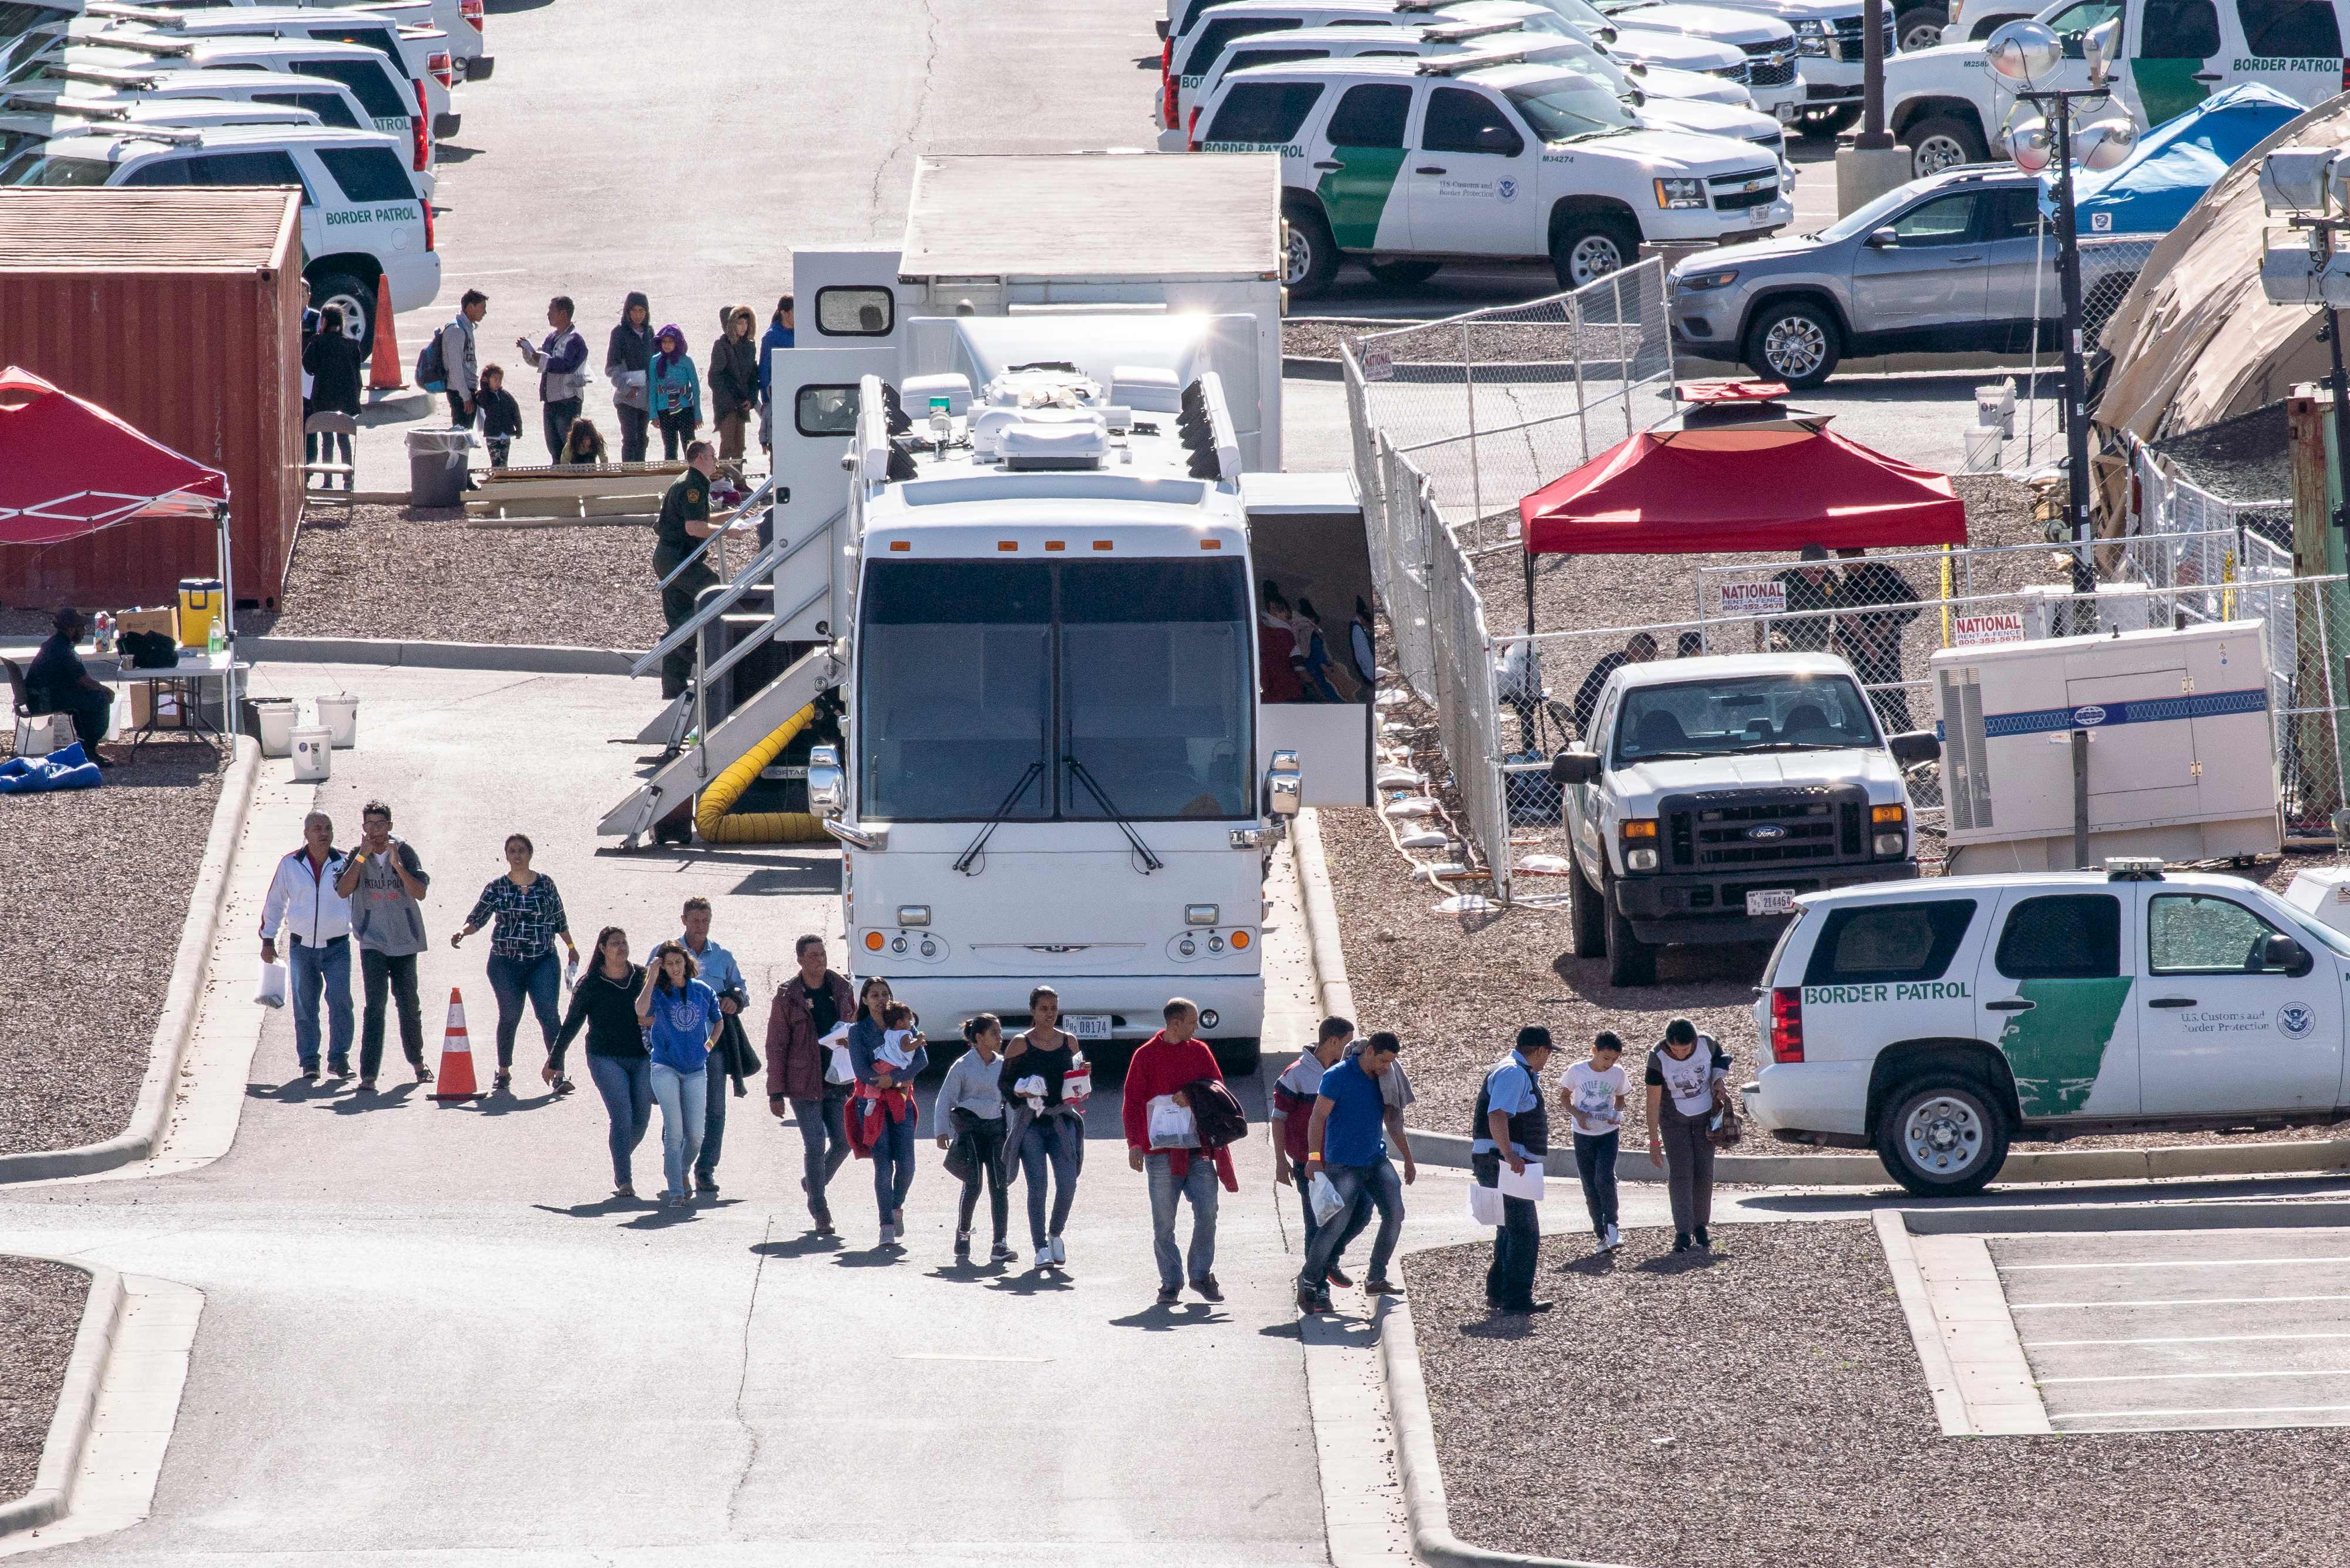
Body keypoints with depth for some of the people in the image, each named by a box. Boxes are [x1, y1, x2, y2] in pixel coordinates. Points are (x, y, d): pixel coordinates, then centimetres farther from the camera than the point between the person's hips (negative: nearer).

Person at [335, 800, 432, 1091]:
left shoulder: (405, 852, -1)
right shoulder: (357, 855, 0)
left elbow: (419, 892, -10)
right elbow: (343, 890, -13)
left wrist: (397, 865, -21)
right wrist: (362, 857, -18)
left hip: (404, 940, 1)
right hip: (373, 941, -1)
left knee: (409, 1004, 13)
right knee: (375, 1005, -13)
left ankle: (417, 1061, 36)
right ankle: (368, 1075, -16)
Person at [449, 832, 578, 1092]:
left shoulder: (545, 883, 6)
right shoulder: (497, 887, 2)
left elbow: (560, 920, 15)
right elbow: (478, 919, 2)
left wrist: (572, 948, 21)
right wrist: (462, 932, -17)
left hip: (543, 962, 0)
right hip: (506, 963, 0)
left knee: (548, 1015, -11)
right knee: (509, 1017, 3)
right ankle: (504, 1072, 19)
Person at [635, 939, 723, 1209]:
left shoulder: (703, 992, 6)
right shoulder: (659, 992, -3)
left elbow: (718, 1022, 23)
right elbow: (642, 1011, -25)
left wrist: (708, 1046, 8)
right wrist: (653, 977, -20)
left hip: (695, 1070, 3)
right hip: (665, 1067, -3)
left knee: (695, 1135, -1)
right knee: (674, 1131, -13)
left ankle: (681, 1173, 26)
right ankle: (675, 1191, -9)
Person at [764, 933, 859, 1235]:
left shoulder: (841, 989, 7)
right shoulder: (787, 997, -5)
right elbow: (776, 1046, -3)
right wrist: (776, 1092, -7)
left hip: (838, 1082, 4)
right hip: (804, 1084, -4)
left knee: (843, 1142, 4)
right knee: (815, 1145, -6)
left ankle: (813, 1182, 31)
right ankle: (819, 1210, 6)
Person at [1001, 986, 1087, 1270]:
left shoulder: (1069, 1041, 10)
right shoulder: (1020, 1044, 1)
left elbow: (1081, 1080, 21)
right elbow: (1004, 1082, 3)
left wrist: (1084, 1078, -2)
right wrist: (1020, 1092, -17)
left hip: (1062, 1120, 2)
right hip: (1031, 1122, -2)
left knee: (1068, 1184, -9)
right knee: (1037, 1188, -7)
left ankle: (1055, 1234, 15)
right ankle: (1041, 1248, 1)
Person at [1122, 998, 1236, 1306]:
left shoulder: (1200, 1051, 12)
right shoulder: (1147, 1056, 1)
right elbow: (1133, 1102, -1)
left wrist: (1190, 1095, -12)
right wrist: (1135, 1143, -10)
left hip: (1199, 1148, 3)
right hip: (1162, 1149, -3)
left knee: (1207, 1213, -4)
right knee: (1164, 1222, 0)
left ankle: (1202, 1274, 12)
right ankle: (1170, 1282, 9)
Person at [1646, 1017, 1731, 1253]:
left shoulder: (1706, 1043, -18)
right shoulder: (1658, 1059, -25)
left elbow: (1722, 1058, 7)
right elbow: (1653, 1101, -20)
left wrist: (1720, 1079, -13)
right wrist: (1654, 1141, -19)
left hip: (1705, 1114, 2)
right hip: (1674, 1118, -2)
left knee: (1704, 1171, 1)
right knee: (1680, 1172, -11)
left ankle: (1701, 1225, 16)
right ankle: (1683, 1232, -14)